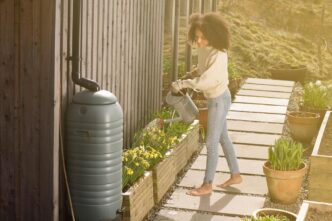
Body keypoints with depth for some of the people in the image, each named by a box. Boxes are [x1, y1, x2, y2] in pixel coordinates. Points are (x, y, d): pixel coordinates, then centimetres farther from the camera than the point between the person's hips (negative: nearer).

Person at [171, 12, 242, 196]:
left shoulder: (218, 54, -28)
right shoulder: (203, 48, -1)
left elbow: (205, 81, -32)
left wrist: (181, 84, -24)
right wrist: (191, 75, 0)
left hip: (219, 99, -9)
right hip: (214, 98, 9)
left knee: (211, 142, -1)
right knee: (223, 138, 19)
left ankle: (207, 185, 9)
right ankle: (235, 175, 33)